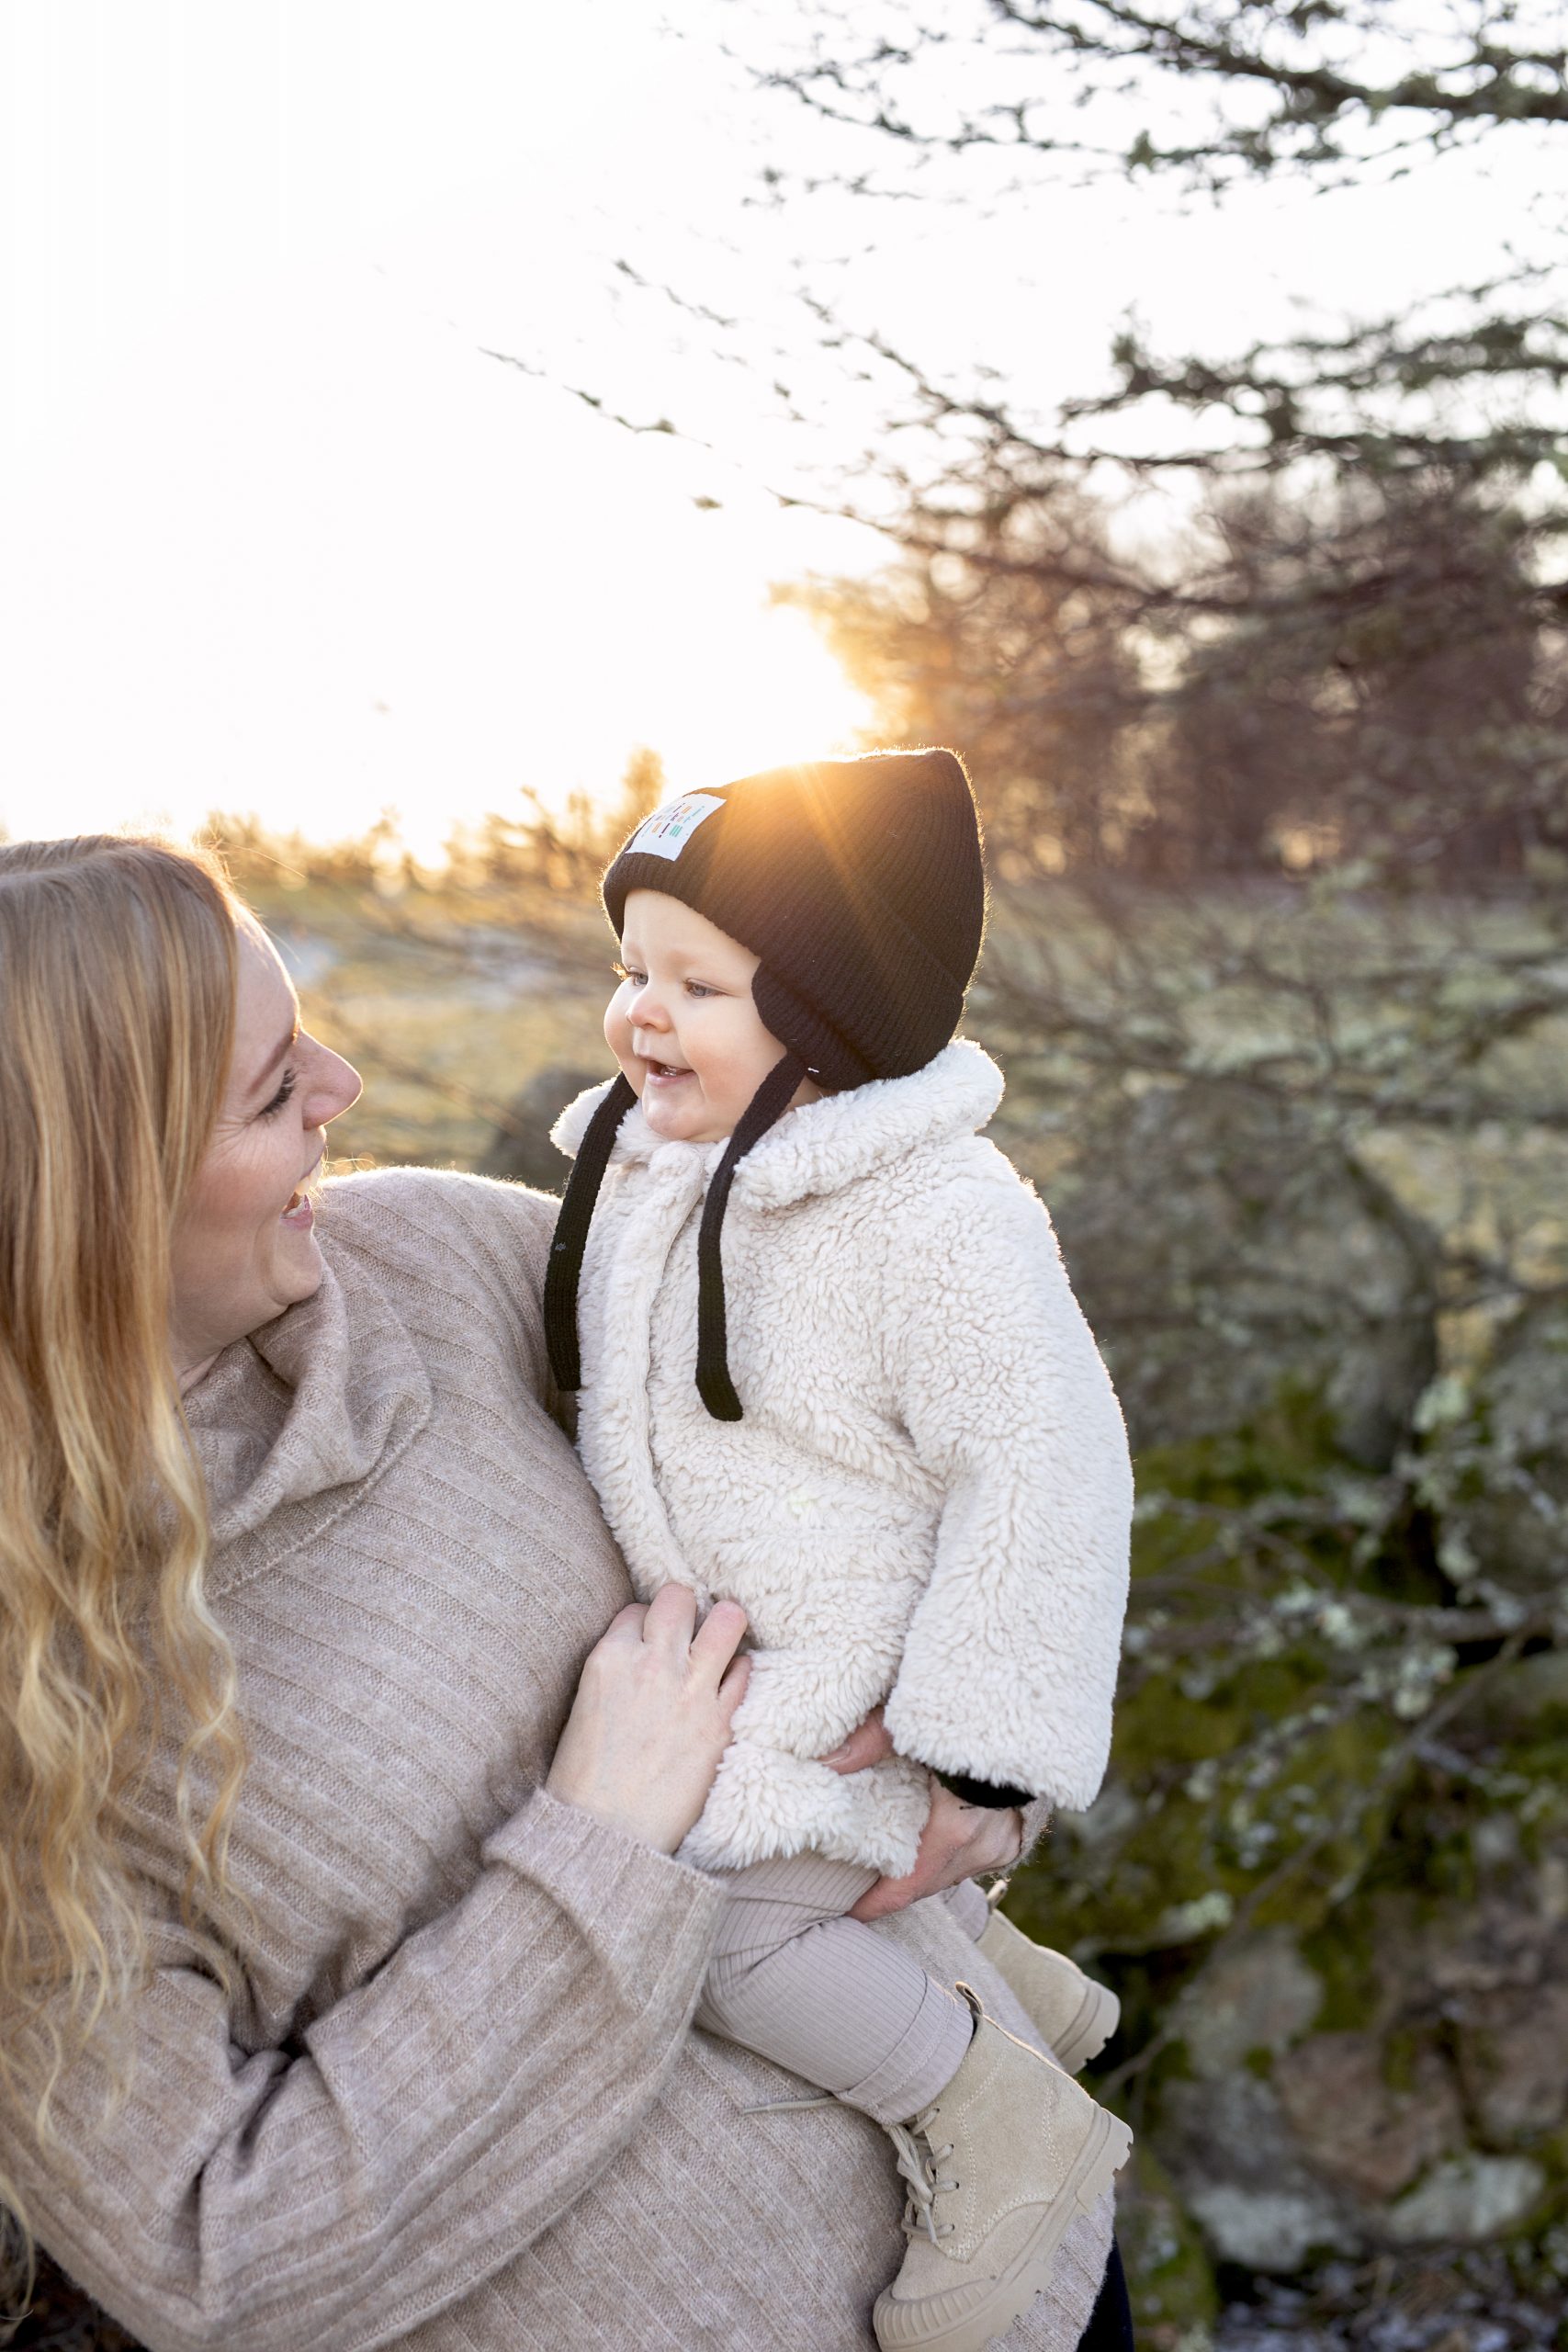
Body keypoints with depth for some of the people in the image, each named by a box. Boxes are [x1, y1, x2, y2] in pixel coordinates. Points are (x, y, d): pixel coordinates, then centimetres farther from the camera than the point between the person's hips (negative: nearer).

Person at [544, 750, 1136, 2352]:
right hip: (725, 1653, 9)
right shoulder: (653, 1167, -1)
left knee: (712, 1909, -15)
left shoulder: (936, 1217, -27)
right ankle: (1017, 1992, 44)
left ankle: (1003, 2130, 0)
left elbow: (1041, 1468, -25)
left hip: (869, 1677, -9)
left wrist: (973, 1751, -24)